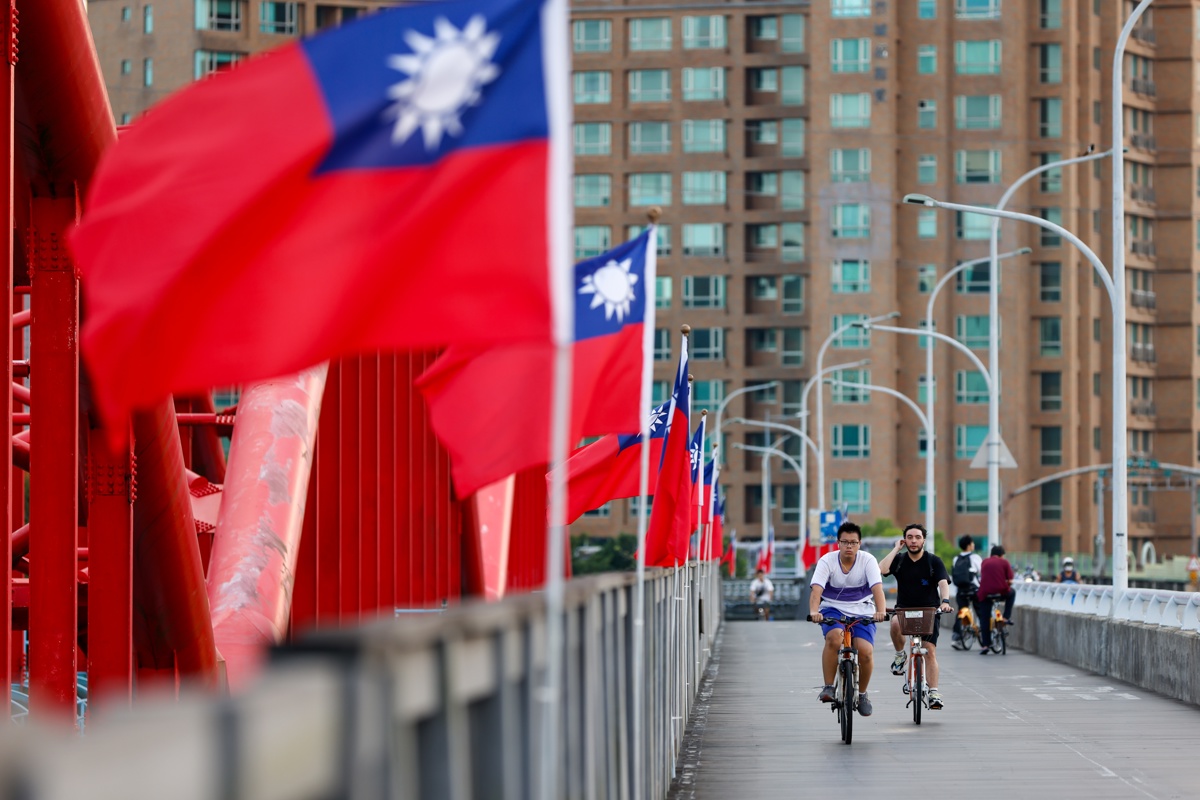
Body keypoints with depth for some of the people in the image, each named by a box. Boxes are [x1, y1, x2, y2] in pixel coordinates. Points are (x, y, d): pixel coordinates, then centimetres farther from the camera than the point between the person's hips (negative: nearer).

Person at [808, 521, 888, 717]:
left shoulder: (868, 560, -10)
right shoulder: (827, 561, -12)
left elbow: (877, 588, -24)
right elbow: (816, 589, -25)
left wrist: (881, 611, -42)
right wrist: (814, 612, -44)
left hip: (862, 611, 1)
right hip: (833, 608, -1)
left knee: (866, 651, -19)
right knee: (834, 637, -34)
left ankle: (862, 693, 9)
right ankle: (828, 687, -20)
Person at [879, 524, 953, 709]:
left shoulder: (934, 561, -3)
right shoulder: (899, 560, 2)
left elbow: (943, 582, -15)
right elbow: (882, 569, -17)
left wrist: (945, 601, -35)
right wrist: (896, 549, -10)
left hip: (929, 611, 0)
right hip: (904, 609, 0)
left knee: (930, 651, -9)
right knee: (896, 623, -35)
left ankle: (934, 693, -4)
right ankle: (900, 655, -9)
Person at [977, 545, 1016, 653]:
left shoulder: (985, 562, 14)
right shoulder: (1004, 562, 5)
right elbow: (1010, 581, 3)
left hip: (985, 593, 2)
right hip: (1001, 591, -2)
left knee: (984, 618, 11)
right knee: (1012, 592, 32)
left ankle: (985, 644, 6)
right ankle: (1006, 617, 24)